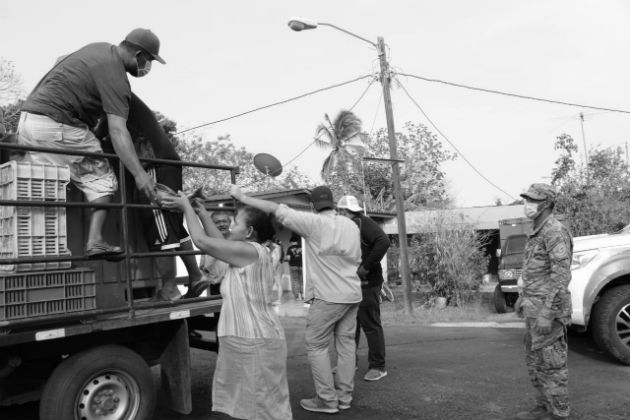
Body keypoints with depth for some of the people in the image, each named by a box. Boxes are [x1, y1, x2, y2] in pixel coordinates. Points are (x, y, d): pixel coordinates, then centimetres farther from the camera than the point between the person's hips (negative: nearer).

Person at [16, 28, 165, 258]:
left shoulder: (100, 48, 14)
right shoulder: (115, 77, -15)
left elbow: (60, 61, 31)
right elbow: (117, 130, -26)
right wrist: (139, 174, -31)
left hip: (28, 116, 9)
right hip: (56, 125, -9)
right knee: (101, 180, -2)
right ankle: (95, 241, -9)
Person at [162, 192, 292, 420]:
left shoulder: (250, 251, -17)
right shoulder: (253, 253, 13)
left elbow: (201, 241, -14)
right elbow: (219, 242, 18)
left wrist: (187, 207, -3)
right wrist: (202, 214, 19)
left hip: (255, 340, -10)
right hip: (248, 338, 10)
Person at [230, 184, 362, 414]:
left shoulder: (314, 223, -13)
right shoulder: (351, 225, 8)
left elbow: (277, 210, -16)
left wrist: (242, 197, -13)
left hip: (328, 295, -7)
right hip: (353, 294, 7)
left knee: (316, 345, 3)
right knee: (346, 343, 12)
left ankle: (327, 399, 6)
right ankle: (344, 396, 18)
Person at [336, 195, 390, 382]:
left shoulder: (364, 223, -11)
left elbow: (383, 242, -26)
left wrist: (366, 267, -23)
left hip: (367, 283, -9)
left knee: (370, 324, -3)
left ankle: (378, 367, 7)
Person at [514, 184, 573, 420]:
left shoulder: (555, 232, -17)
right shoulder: (539, 232, 15)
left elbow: (561, 276, -22)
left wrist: (547, 314, -25)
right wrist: (522, 298, 24)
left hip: (548, 308, -10)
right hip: (535, 307, 10)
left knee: (551, 363, -1)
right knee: (535, 359, 15)